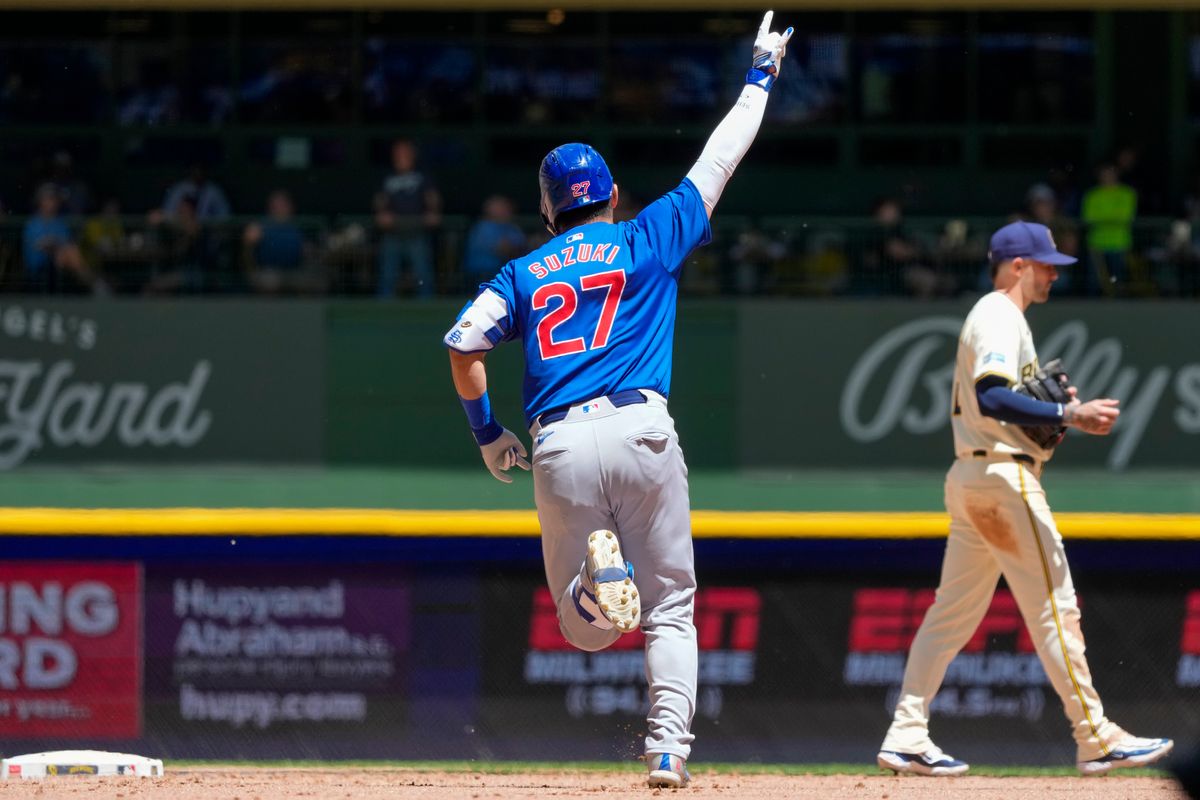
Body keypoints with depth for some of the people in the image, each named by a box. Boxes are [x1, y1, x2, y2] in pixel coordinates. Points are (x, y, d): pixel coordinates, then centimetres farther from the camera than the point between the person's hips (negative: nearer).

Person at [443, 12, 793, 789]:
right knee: (671, 607, 9)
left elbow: (464, 344, 2)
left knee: (585, 629, 10)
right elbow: (718, 162, 18)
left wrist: (487, 429, 14)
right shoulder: (648, 241, 12)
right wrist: (761, 76, 29)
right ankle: (669, 747, -7)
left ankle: (595, 574, -26)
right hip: (639, 429, -1)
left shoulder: (525, 274, 16)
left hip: (558, 446, 1)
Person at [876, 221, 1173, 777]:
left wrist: (1057, 408, 12)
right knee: (1054, 606, -7)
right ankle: (1095, 739, -6)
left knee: (953, 612, 8)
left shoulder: (989, 316, 21)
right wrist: (1065, 416, -26)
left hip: (971, 478, 11)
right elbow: (992, 398, -25)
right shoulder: (1001, 318, -12)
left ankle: (906, 738, 5)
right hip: (1003, 476, -11)